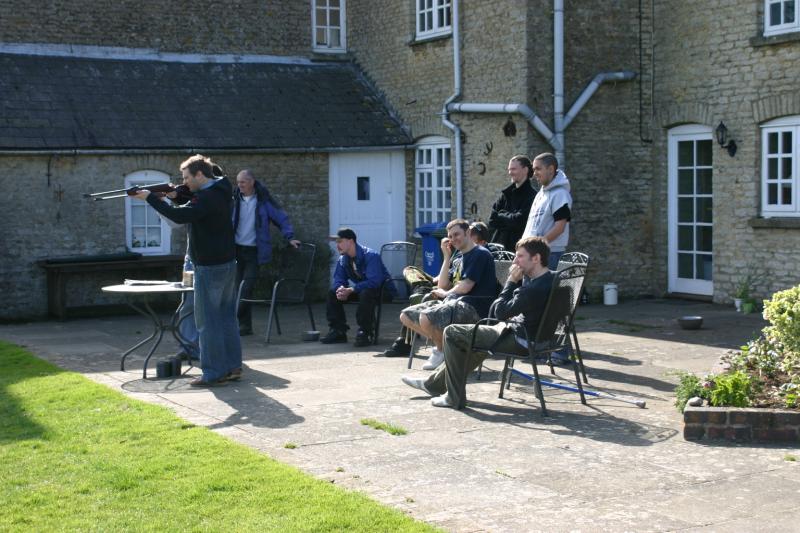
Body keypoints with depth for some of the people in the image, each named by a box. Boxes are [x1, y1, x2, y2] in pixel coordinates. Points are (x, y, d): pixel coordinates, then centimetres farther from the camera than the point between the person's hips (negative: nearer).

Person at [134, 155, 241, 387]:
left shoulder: (208, 197, -19)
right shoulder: (220, 192, 11)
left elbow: (180, 216, -28)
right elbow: (193, 208, 17)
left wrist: (150, 198, -20)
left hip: (210, 267, -10)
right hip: (227, 263, 10)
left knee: (207, 321, -4)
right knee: (227, 317, 13)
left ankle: (213, 373, -2)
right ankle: (233, 367, 17)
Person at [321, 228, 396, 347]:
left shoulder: (370, 256, -25)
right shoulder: (342, 259, -1)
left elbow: (374, 282, -34)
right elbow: (338, 280, 0)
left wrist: (350, 290, -38)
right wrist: (341, 289, -26)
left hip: (383, 291, -8)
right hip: (360, 290, 8)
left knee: (366, 293, -40)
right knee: (332, 293, -5)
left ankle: (365, 333, -30)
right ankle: (338, 331, -3)